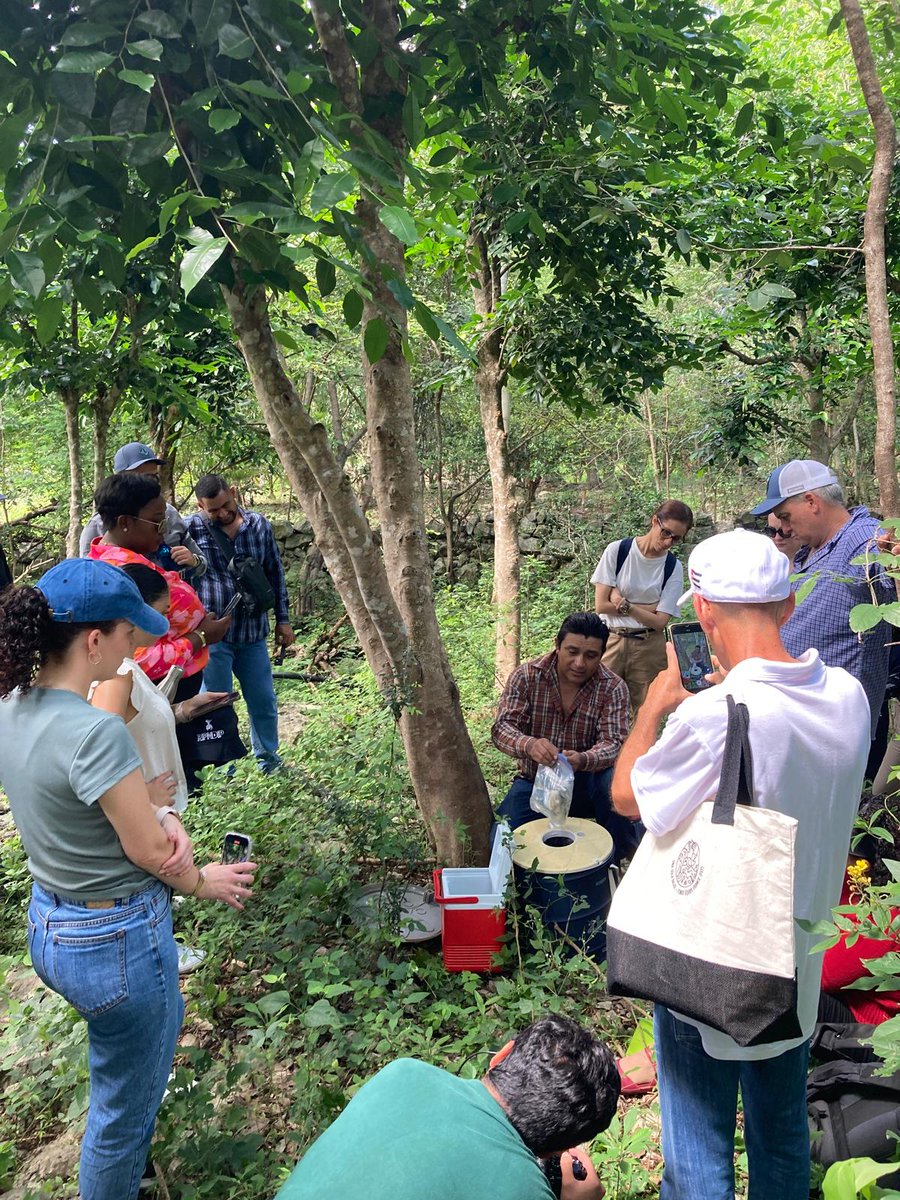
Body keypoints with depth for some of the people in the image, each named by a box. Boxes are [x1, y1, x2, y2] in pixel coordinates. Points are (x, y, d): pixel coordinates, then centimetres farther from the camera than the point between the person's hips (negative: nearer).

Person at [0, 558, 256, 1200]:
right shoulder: (94, 731, -32)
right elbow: (150, 852, -21)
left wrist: (163, 816, -12)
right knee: (124, 1110, 16)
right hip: (114, 942, -9)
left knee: (162, 1024, 35)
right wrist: (204, 882, -2)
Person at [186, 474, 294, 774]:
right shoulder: (191, 529, -9)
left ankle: (269, 761, 32)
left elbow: (275, 572, 10)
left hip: (253, 633, 3)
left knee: (264, 701, 13)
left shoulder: (259, 525, 2)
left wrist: (283, 618, 11)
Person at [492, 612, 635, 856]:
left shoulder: (613, 688, -12)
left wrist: (582, 760, -45)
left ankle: (620, 854, -8)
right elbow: (502, 728, -18)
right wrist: (529, 745, -43)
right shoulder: (526, 676, -10)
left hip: (587, 782, 0)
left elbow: (613, 744, -21)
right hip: (535, 781, 1)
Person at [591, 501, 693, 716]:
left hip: (649, 648, 1)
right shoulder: (617, 550, -3)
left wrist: (623, 604, -16)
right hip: (611, 641, -1)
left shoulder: (673, 568, 1)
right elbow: (601, 605, -7)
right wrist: (648, 607, -6)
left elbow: (659, 622, -4)